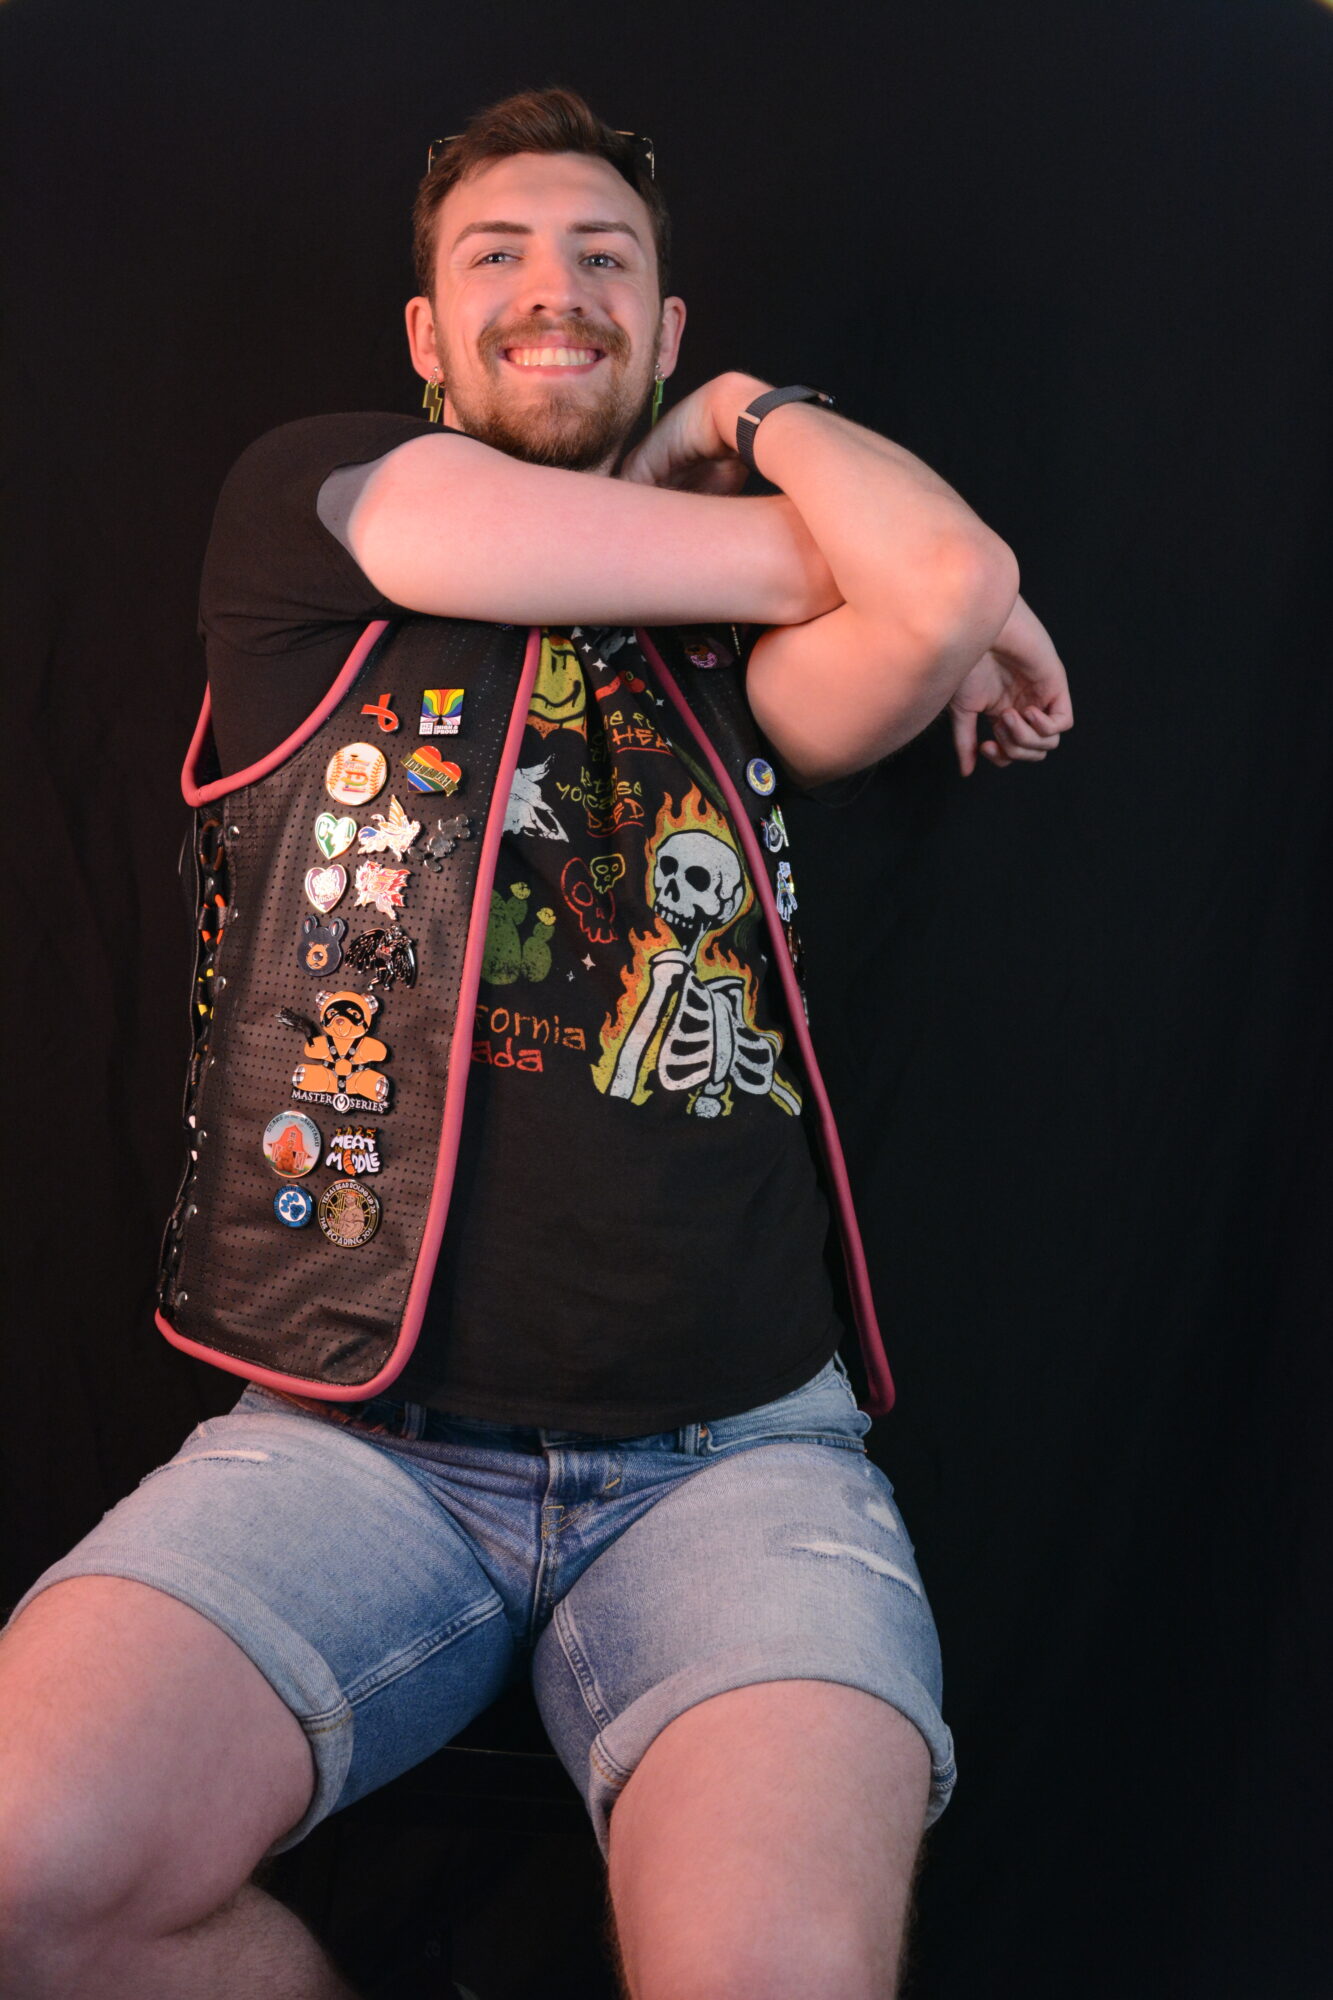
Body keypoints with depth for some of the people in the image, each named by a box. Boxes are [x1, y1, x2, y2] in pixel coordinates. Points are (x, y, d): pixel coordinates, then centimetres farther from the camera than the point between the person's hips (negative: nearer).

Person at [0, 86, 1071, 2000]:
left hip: (732, 1450, 1)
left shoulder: (747, 642, 13)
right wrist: (934, 600, 14)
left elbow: (948, 586, -10)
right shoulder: (309, 504, 8)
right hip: (347, 1436, 0)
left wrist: (753, 414, 10)